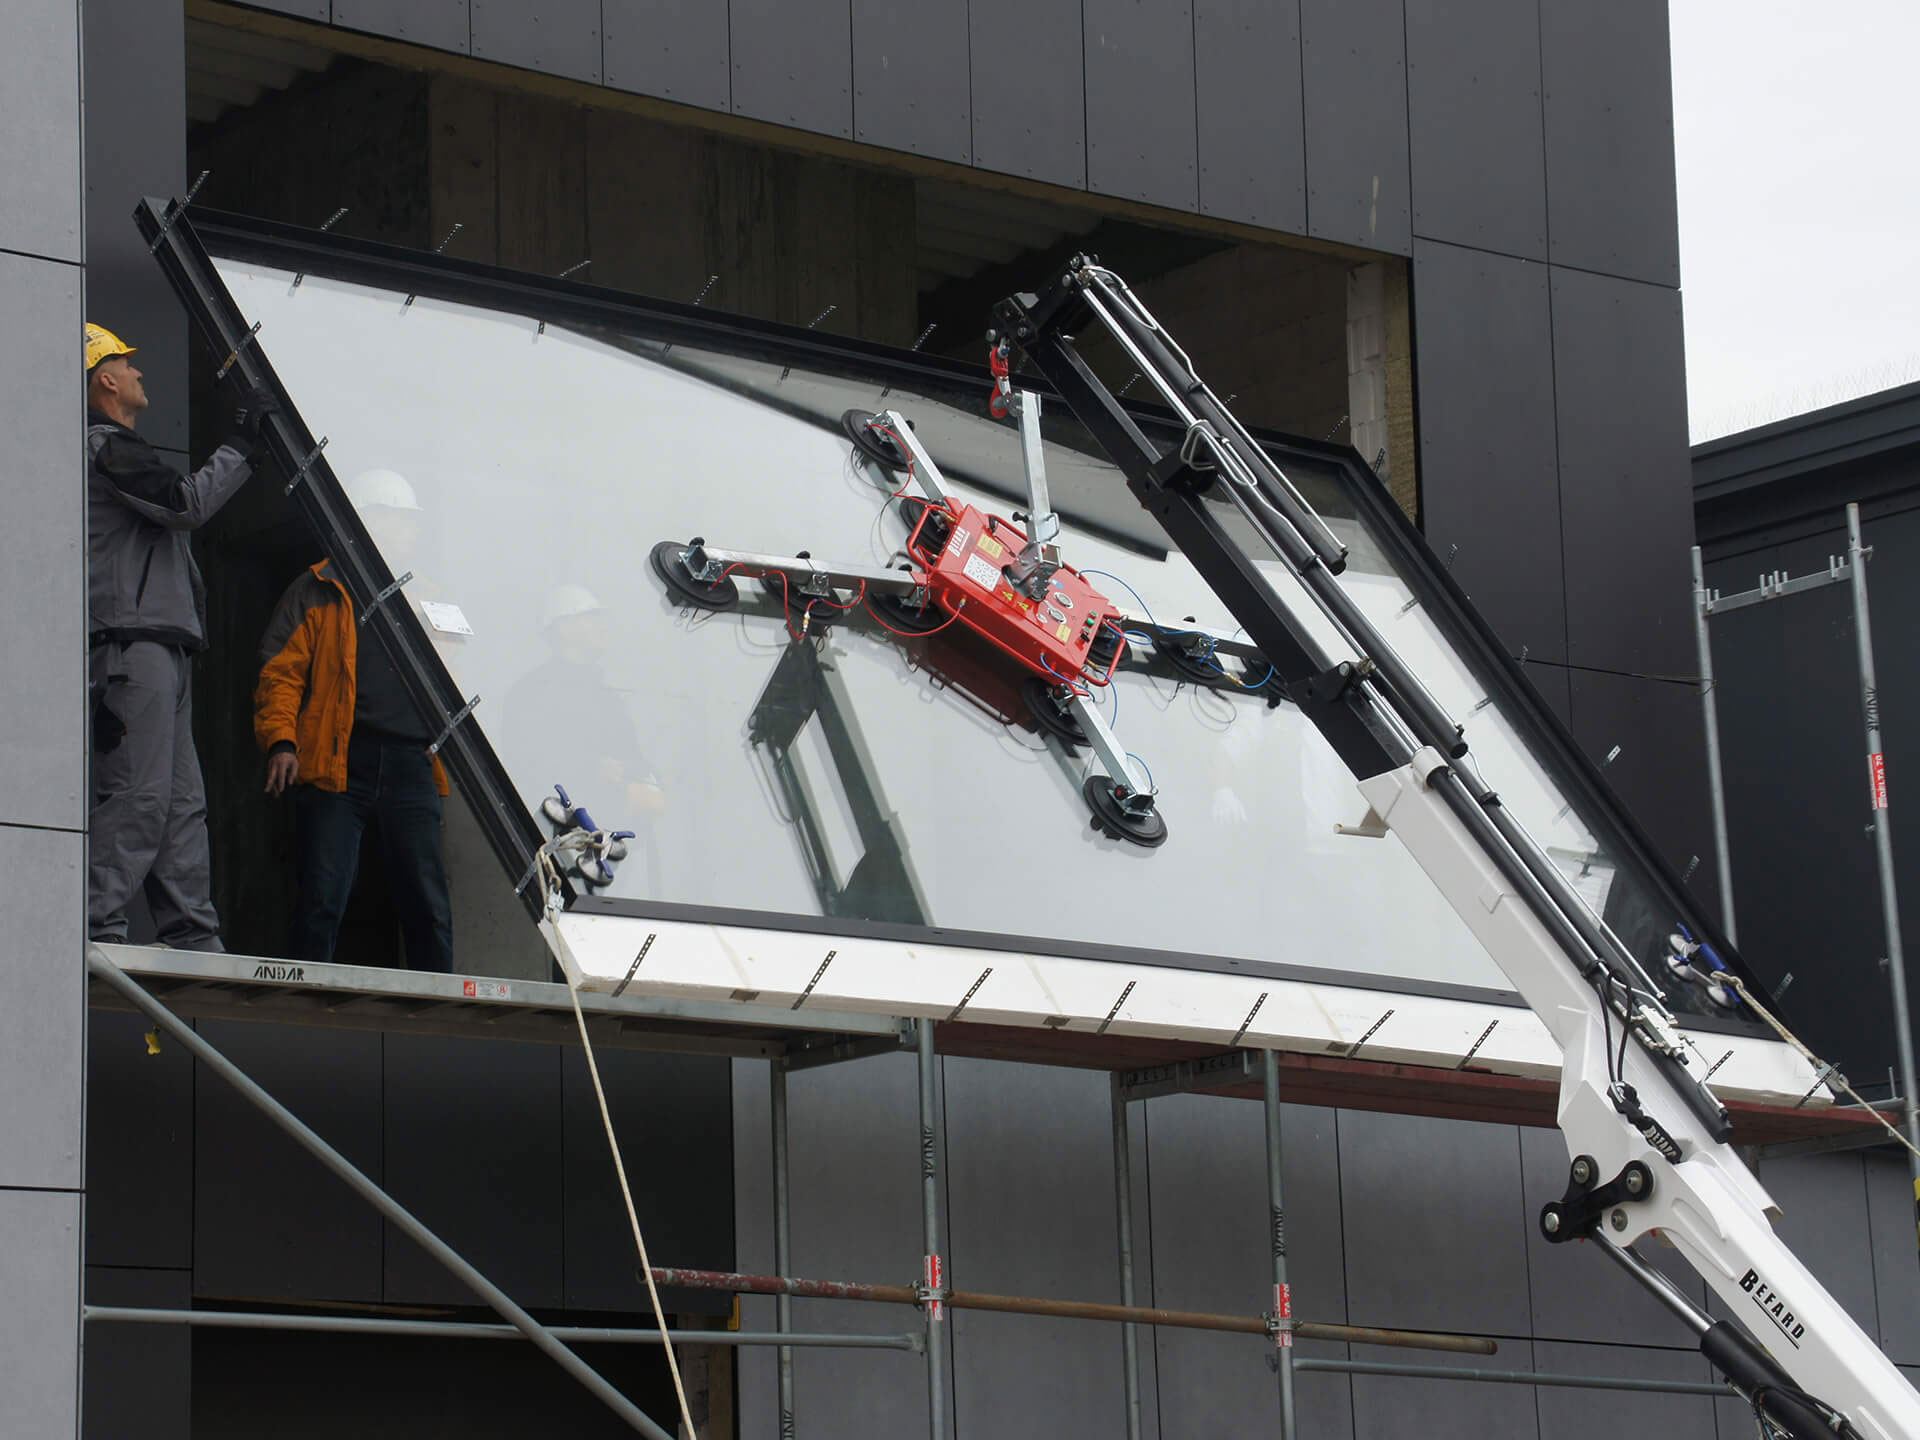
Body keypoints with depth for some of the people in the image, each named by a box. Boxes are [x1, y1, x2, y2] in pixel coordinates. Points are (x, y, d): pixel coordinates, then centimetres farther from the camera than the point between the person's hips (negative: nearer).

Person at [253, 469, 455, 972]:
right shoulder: (316, 595, 13)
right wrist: (280, 742, -11)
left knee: (428, 904, -1)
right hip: (337, 765, -3)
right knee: (322, 898, -9)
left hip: (411, 766, 3)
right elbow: (280, 673, 5)